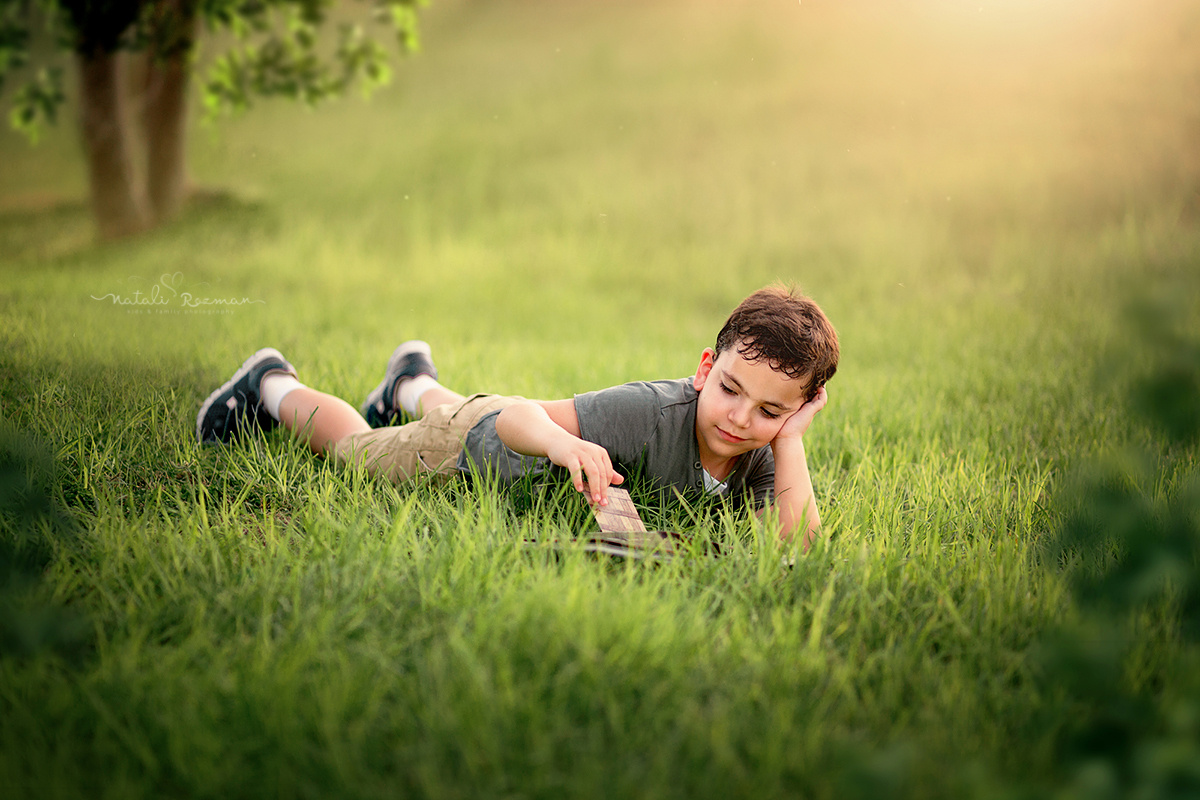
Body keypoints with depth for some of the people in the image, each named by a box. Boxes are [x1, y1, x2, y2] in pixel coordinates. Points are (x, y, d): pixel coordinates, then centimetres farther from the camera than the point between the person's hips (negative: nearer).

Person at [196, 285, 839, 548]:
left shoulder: (760, 457, -28)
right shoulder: (653, 410, -45)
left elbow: (799, 541, -39)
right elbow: (515, 422, -46)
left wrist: (789, 439, -47)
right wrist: (561, 442, -68)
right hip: (485, 442, -5)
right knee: (354, 446, 22)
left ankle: (416, 383, 72)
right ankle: (273, 384, 48)